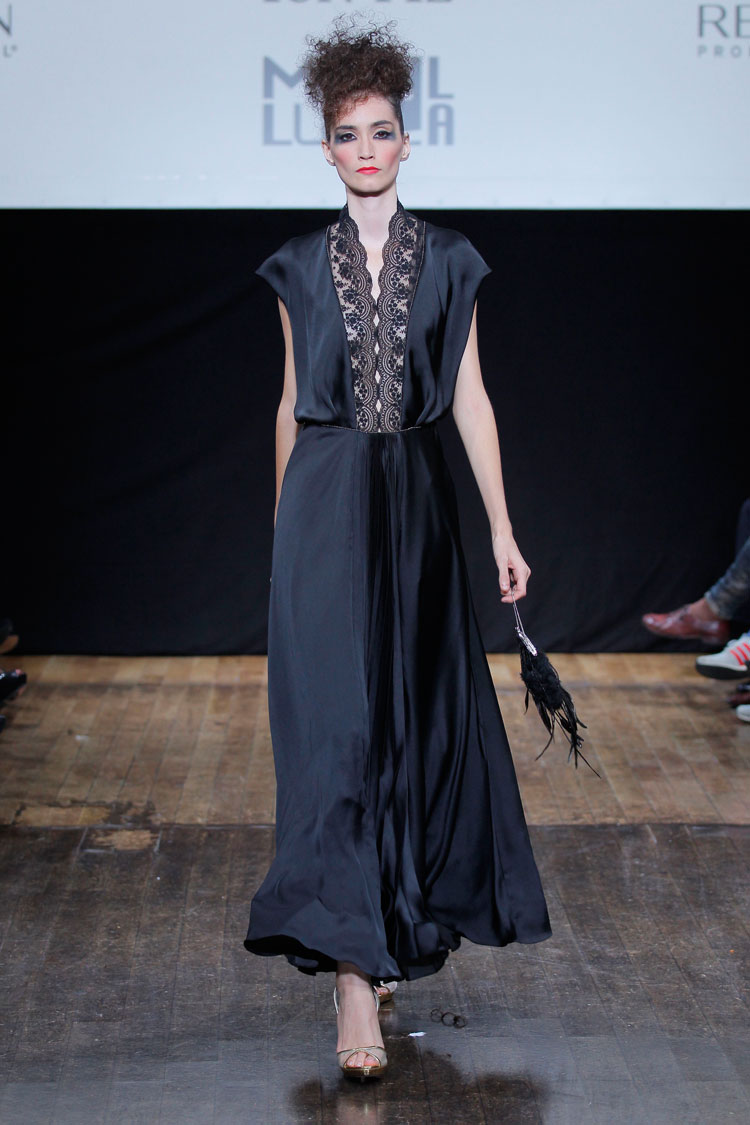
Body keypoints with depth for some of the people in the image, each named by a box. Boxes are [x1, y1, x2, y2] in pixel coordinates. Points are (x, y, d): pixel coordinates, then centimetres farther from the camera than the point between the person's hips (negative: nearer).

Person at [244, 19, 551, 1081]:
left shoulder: (449, 263, 5)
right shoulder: (301, 267, 5)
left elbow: (472, 399, 4)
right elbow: (291, 404, 11)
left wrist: (503, 528, -1)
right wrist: (283, 524, 14)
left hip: (416, 503, 2)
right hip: (325, 506, -2)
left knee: (424, 715, 9)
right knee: (337, 723, -9)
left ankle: (413, 908, 31)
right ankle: (354, 972, -12)